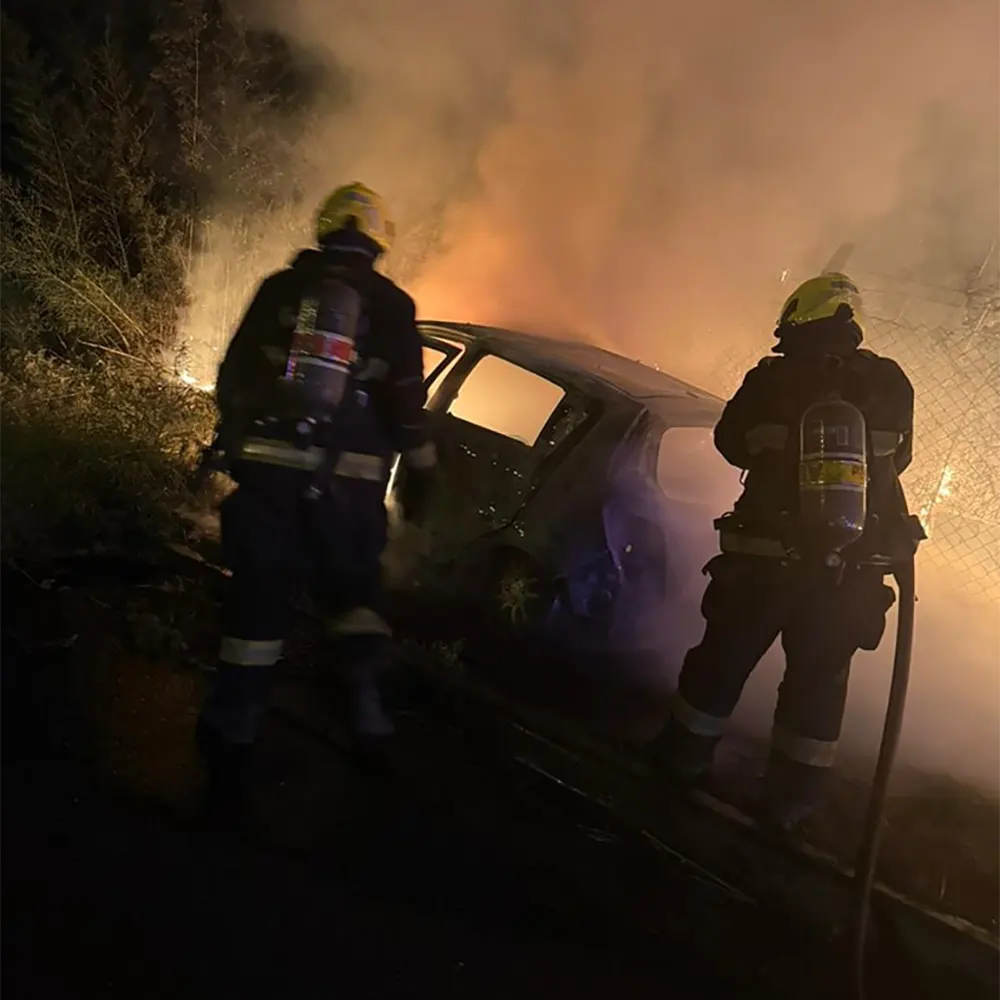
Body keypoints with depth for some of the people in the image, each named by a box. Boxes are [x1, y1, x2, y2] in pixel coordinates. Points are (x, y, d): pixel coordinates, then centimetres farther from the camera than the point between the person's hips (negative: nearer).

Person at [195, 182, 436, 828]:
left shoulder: (280, 289, 9)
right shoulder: (392, 304, 4)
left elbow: (233, 375, 10)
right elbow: (407, 402, -2)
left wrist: (233, 446, 21)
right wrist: (420, 475, 5)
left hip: (269, 468, 1)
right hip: (349, 479, -1)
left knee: (259, 598, 6)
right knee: (353, 586, 18)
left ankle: (232, 738, 8)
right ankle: (366, 691, 1)